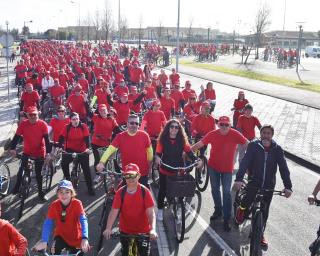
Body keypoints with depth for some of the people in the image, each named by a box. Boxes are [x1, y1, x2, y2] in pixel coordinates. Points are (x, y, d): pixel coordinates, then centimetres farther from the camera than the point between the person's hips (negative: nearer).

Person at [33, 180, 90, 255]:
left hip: (75, 238, 0)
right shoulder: (54, 205, -15)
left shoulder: (77, 204, -20)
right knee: (55, 251, -26)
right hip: (61, 236, 0)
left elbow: (83, 220, -32)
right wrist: (44, 241, -36)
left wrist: (84, 238, -48)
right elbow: (48, 223, -21)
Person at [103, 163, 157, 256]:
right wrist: (108, 228, -29)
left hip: (143, 231, -2)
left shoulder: (145, 191, -15)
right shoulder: (120, 192, -10)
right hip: (125, 231, 2)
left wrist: (153, 229, -33)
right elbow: (114, 211, -15)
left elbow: (150, 212, -19)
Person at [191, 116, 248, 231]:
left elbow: (248, 144, -11)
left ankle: (227, 219, 10)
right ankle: (218, 211, 38)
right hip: (213, 166, 2)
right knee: (215, 189, 16)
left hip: (227, 168, -2)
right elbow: (199, 144, -9)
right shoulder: (212, 134, -13)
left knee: (226, 192, 2)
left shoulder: (235, 134, -17)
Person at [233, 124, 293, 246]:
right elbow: (245, 162, -20)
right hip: (254, 182, -2)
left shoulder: (277, 149, -6)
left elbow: (283, 168, -10)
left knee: (264, 211, 9)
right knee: (245, 204, -14)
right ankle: (241, 209, 24)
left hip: (269, 185, 2)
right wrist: (239, 179, -34)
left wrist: (288, 186, -21)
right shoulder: (253, 145, -10)